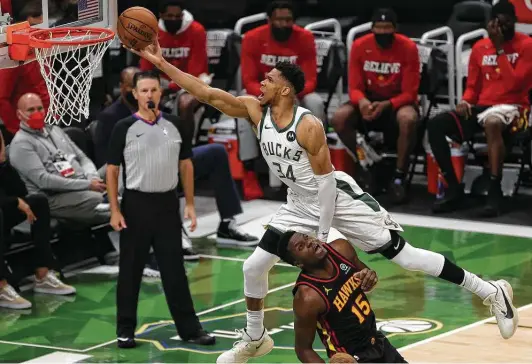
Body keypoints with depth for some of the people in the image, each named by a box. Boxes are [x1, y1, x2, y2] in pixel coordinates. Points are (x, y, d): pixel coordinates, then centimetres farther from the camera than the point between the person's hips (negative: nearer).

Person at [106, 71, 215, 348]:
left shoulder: (175, 126, 5)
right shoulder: (124, 128, -4)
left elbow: (186, 166, 11)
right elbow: (112, 170, -3)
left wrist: (190, 204, 5)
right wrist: (114, 210, -9)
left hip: (167, 203, 2)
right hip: (136, 204, -2)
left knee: (175, 270, 6)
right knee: (130, 271, 5)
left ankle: (189, 328, 11)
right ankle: (125, 330, 14)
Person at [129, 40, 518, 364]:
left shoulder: (308, 126, -25)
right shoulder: (255, 110, -7)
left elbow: (324, 178, -21)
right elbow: (207, 92, -9)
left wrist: (323, 235, -19)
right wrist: (162, 64, -16)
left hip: (338, 196, -7)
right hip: (300, 205, 7)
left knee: (403, 254, -9)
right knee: (254, 266, 2)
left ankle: (491, 291, -1)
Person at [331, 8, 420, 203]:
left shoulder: (408, 48, -14)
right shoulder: (360, 46, -7)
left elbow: (409, 93, -14)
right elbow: (354, 87, -5)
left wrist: (386, 105, -33)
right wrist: (362, 101, -30)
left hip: (398, 101, -3)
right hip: (369, 99, 3)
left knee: (408, 119, -38)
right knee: (339, 118, -26)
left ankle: (398, 177, -22)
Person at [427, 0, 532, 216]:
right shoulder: (479, 48, 12)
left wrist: (500, 49, -13)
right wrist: (465, 101, -6)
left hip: (512, 107, -6)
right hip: (482, 107, 6)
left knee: (492, 123, -42)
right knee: (435, 125, -16)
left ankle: (495, 191, -39)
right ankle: (454, 189, -14)